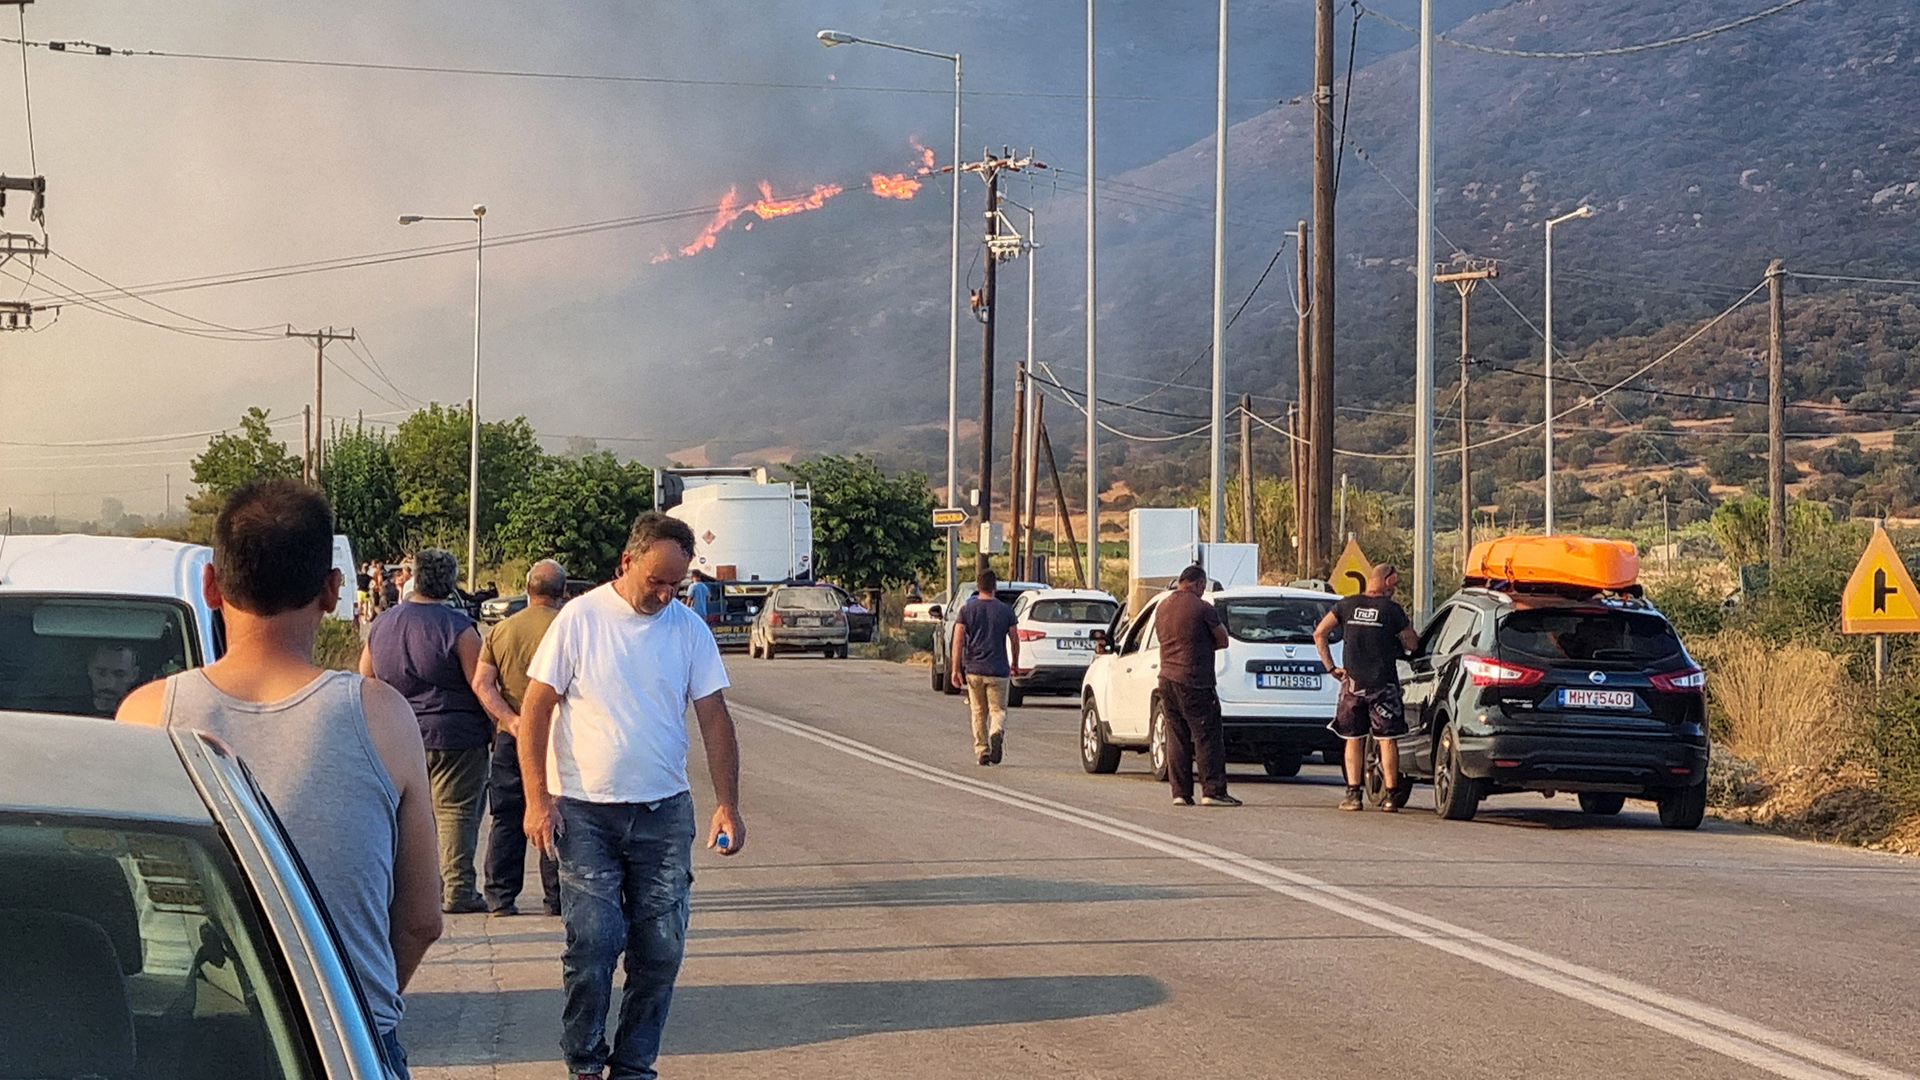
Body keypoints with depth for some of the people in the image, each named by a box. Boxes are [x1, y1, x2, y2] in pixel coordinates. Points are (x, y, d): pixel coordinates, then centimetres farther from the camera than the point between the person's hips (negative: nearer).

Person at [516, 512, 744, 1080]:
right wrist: (537, 799, -9)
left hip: (664, 811, 3)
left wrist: (727, 803, -2)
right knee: (594, 940, -8)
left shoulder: (689, 629, 5)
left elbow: (714, 719, 7)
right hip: (585, 811, -3)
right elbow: (536, 710, -2)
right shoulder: (580, 618, -4)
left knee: (661, 949, 4)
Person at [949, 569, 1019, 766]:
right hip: (998, 670, -1)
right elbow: (1014, 640, 6)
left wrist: (956, 669, -5)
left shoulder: (967, 610, 1)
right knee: (998, 709, 4)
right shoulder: (1005, 610, 1)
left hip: (973, 669, 1)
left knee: (979, 713, 12)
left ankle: (982, 751, 11)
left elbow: (958, 641, -6)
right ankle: (997, 732, -27)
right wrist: (1014, 664, 21)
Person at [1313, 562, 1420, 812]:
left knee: (1354, 739, 9)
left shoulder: (1347, 605, 3)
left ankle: (1353, 794, 4)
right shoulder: (1391, 609, -6)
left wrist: (1331, 667, 6)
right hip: (1383, 683, -2)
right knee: (1387, 740, 2)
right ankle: (1390, 796, 0)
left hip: (1353, 682, 2)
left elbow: (1319, 634, 3)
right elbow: (1413, 644, -1)